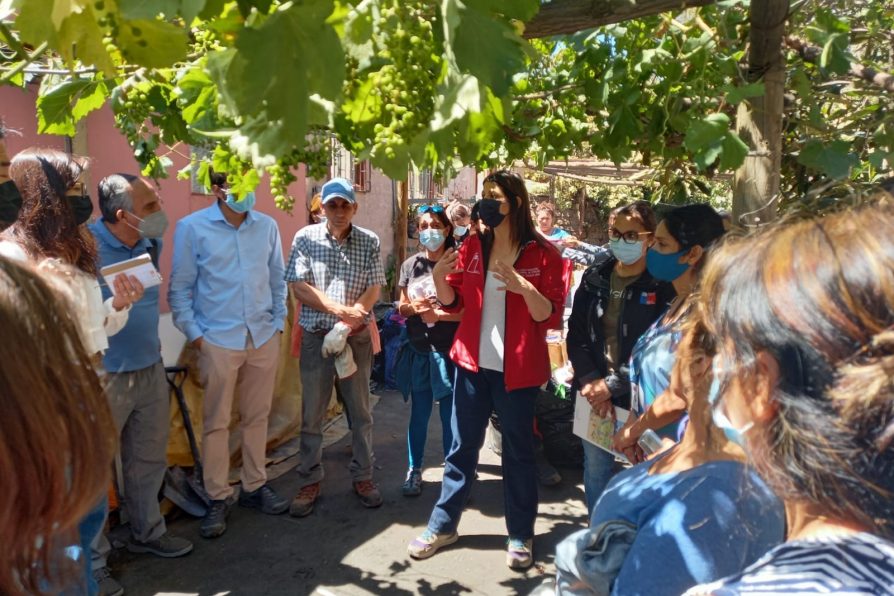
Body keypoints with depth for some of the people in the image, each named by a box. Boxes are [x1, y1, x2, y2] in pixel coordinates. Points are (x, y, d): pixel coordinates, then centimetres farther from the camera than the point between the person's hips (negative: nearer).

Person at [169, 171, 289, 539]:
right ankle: (218, 499, 19)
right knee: (216, 422, 6)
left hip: (264, 338, 3)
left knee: (257, 417, 13)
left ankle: (254, 486, 28)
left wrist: (278, 322, 6)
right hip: (218, 340, -3)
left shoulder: (267, 226, 4)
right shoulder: (192, 227, -4)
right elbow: (180, 287, -2)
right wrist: (193, 333, -6)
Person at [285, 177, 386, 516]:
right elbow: (299, 287, -8)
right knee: (312, 414, 7)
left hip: (357, 336, 1)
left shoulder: (369, 242, 0)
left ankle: (363, 476, 25)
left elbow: (374, 290, -5)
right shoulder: (306, 238, -2)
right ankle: (310, 481, 22)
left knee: (360, 411, 10)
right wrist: (342, 309, -16)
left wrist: (344, 328, -16)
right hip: (315, 336, 0)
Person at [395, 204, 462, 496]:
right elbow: (402, 307, 10)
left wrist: (437, 315, -18)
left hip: (448, 351, -3)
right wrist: (414, 307, -11)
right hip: (418, 351, 3)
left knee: (450, 415, 5)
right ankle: (414, 470, 25)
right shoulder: (410, 265, 6)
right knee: (419, 414, 12)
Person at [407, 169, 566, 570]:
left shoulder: (542, 254, -8)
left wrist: (524, 287, -27)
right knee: (461, 447, 13)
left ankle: (520, 536, 26)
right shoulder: (473, 246, 4)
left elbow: (551, 317, -11)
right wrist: (439, 276, -9)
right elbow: (453, 302, 11)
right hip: (474, 363, 4)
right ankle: (442, 525, 28)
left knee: (517, 452, 10)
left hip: (517, 369, -3)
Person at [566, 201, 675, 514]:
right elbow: (576, 335, 5)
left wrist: (612, 385, -14)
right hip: (594, 393, 5)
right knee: (595, 469, 16)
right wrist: (590, 381, -7)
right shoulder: (594, 279, 6)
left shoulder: (662, 286, -8)